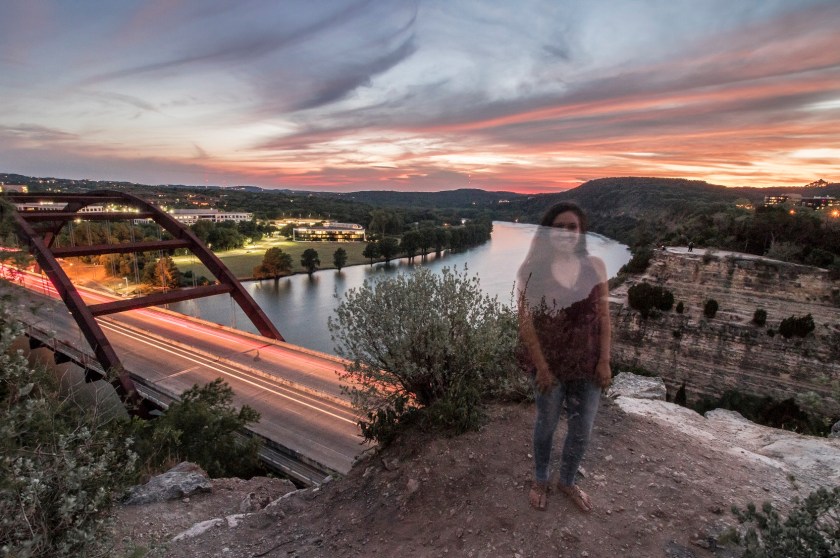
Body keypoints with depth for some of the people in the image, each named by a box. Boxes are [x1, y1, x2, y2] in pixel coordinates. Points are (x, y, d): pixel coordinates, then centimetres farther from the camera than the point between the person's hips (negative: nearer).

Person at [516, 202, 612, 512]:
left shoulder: (595, 267, -4)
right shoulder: (532, 271, -13)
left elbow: (603, 316, 0)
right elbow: (526, 322, -13)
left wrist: (604, 361, -4)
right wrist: (541, 367, -15)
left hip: (587, 365, 3)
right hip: (550, 364, -3)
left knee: (582, 431, 16)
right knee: (546, 425, 18)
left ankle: (566, 481, 45)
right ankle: (540, 481, 44)